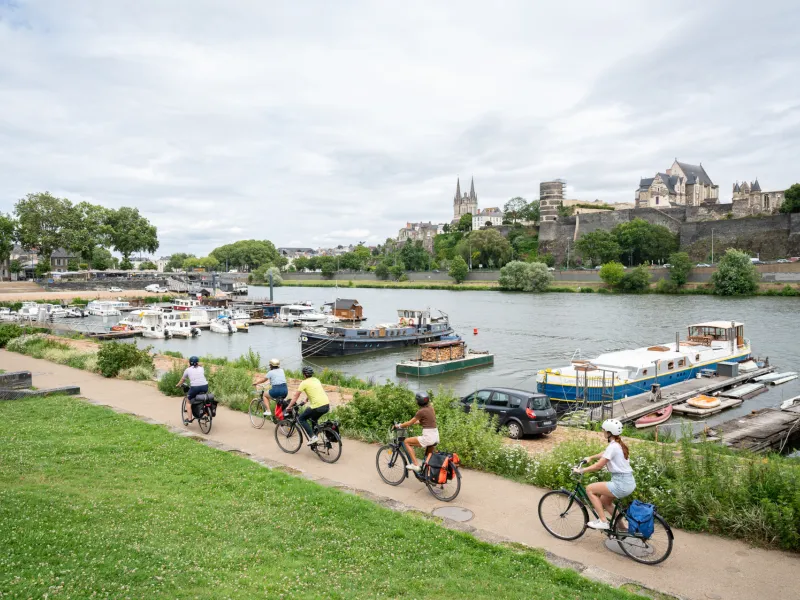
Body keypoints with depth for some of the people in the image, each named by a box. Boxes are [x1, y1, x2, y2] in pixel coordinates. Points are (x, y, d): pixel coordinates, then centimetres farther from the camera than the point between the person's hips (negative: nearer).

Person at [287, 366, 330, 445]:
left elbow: (295, 397, 4)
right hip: (327, 405, 7)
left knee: (301, 419, 12)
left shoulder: (304, 383, 0)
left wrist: (288, 407, 15)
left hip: (317, 407, -7)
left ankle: (312, 437, -2)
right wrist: (307, 399, 49)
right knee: (313, 419, 32)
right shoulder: (316, 380, 19)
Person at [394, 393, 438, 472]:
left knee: (406, 441, 5)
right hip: (435, 436, 8)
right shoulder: (430, 408, 12)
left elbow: (410, 423, -6)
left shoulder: (421, 411, -12)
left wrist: (398, 426, 8)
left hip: (428, 437, -8)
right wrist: (408, 424, 27)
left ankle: (415, 464, 1)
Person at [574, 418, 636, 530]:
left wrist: (580, 470, -8)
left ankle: (603, 521, -2)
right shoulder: (618, 444, 11)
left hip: (621, 484, -10)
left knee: (589, 489, -4)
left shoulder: (613, 447, -17)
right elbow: (604, 454, 30)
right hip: (628, 483, 10)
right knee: (604, 500, 25)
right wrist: (591, 457, 30)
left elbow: (598, 466, -17)